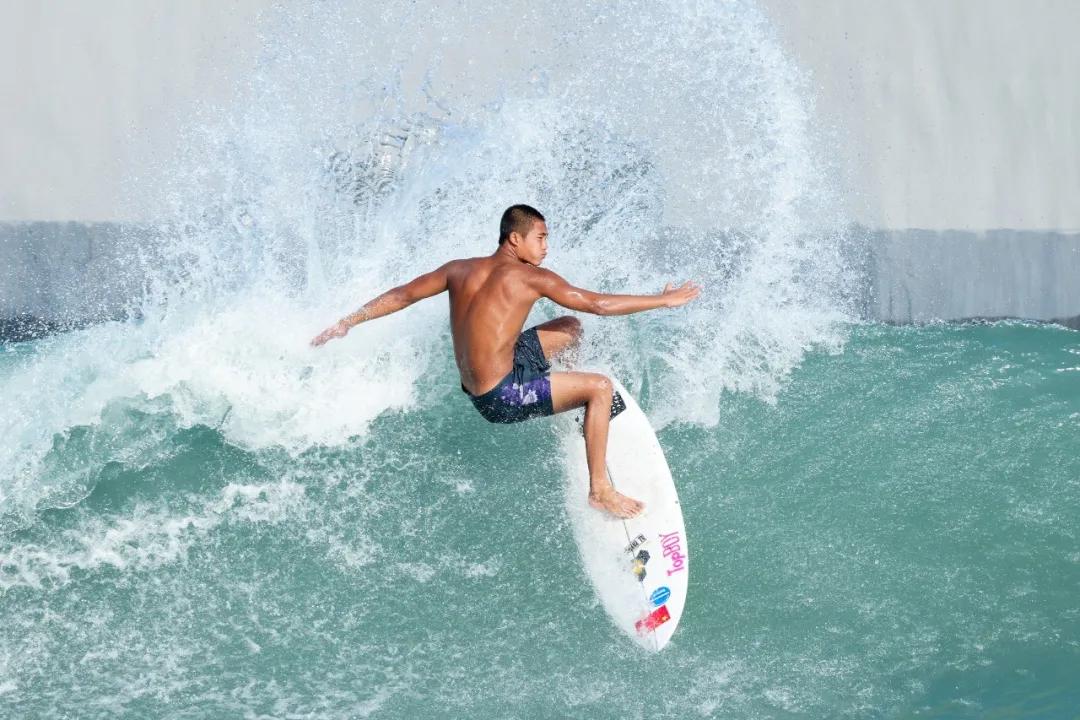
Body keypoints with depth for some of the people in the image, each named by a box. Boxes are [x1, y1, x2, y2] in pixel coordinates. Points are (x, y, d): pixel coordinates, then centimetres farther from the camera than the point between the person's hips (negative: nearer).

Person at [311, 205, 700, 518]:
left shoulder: (459, 269, 5)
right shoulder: (529, 277, -14)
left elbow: (403, 294, 9)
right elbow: (599, 304, -12)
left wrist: (347, 322, 19)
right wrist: (665, 299, -4)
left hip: (474, 383, 8)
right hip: (501, 397, -8)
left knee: (570, 328, 19)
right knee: (600, 386, -7)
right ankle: (600, 490, -4)